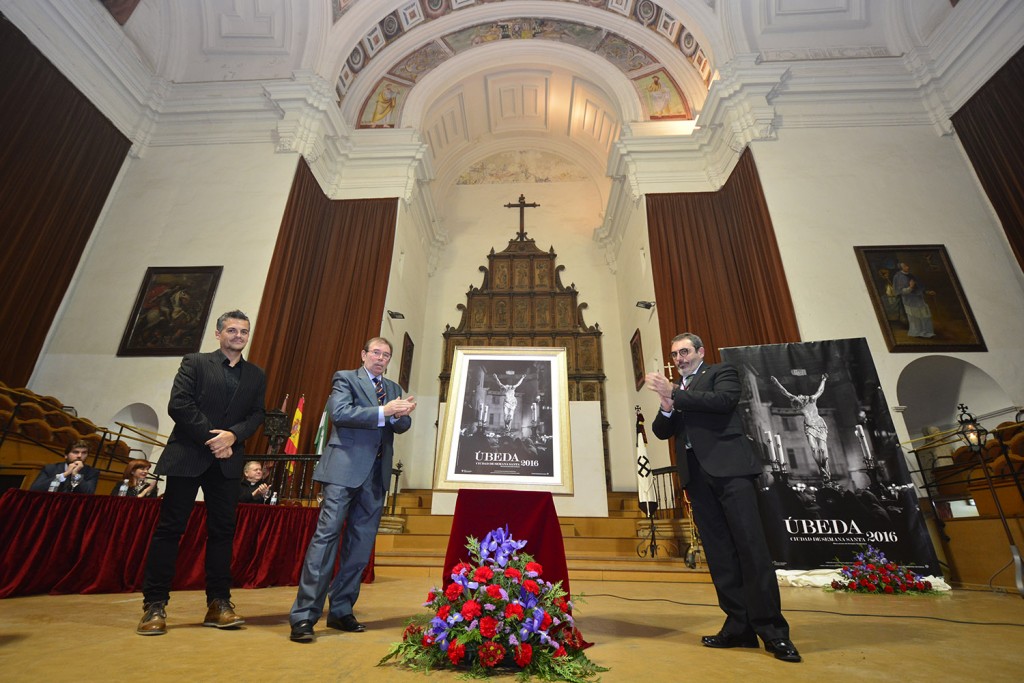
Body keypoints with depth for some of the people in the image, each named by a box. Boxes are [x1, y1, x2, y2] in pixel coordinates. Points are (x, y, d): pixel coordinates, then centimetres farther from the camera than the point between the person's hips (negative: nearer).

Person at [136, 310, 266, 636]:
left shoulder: (256, 376, 11)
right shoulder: (194, 363, 3)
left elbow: (257, 415, 5)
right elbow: (178, 405, -8)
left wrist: (232, 435, -14)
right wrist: (211, 438, -13)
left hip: (227, 460, 3)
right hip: (187, 456, -2)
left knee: (222, 531, 4)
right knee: (169, 528, 2)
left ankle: (218, 604, 11)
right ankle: (154, 605, 13)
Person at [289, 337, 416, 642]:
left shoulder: (393, 388, 18)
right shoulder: (345, 378, 2)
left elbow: (401, 426, 8)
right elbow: (340, 413, -14)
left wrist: (401, 414, -15)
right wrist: (383, 411, -19)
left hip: (376, 474, 6)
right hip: (345, 468, -6)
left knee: (362, 543, 10)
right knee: (327, 535, -7)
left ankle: (341, 611, 22)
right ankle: (303, 615, 2)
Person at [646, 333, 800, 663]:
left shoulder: (722, 372, 7)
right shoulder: (673, 387, 20)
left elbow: (723, 400, -14)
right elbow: (661, 431, 13)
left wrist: (675, 394, -14)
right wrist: (666, 407, -8)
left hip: (729, 466, -5)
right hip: (696, 474, 5)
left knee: (751, 545, -7)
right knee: (718, 552, 6)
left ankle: (773, 629, 2)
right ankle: (740, 626, 13)